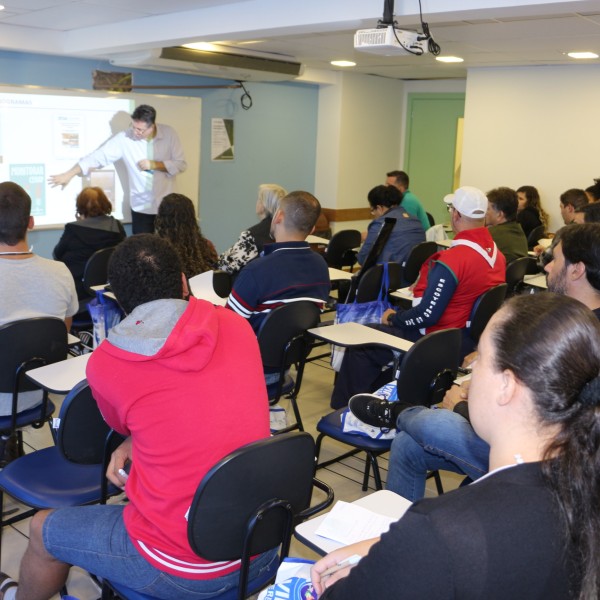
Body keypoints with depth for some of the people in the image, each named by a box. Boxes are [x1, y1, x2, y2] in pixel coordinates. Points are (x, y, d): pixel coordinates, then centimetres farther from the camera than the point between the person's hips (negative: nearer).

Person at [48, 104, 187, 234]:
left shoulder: (169, 134, -8)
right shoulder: (124, 138, -9)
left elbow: (181, 164, -4)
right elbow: (99, 156, -11)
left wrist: (156, 165, -17)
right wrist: (69, 174, -16)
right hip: (141, 207, 0)